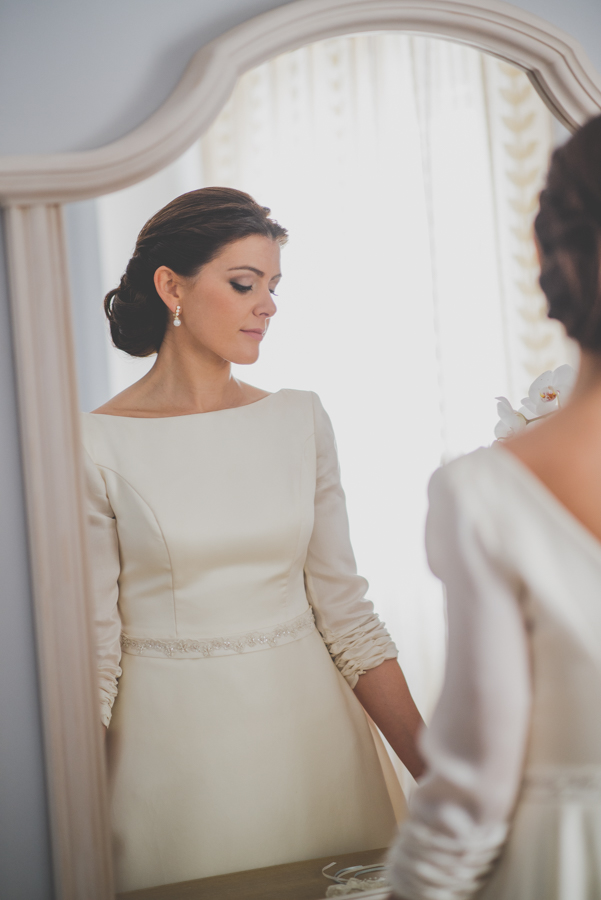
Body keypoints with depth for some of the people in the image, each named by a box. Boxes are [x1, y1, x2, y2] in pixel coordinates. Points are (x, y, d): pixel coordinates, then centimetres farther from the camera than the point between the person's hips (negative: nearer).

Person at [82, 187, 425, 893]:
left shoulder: (301, 420, 2)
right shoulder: (97, 445, -9)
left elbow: (343, 609, 3)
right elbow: (91, 647, -6)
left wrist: (435, 772, -2)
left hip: (314, 727, 4)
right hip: (175, 746, -3)